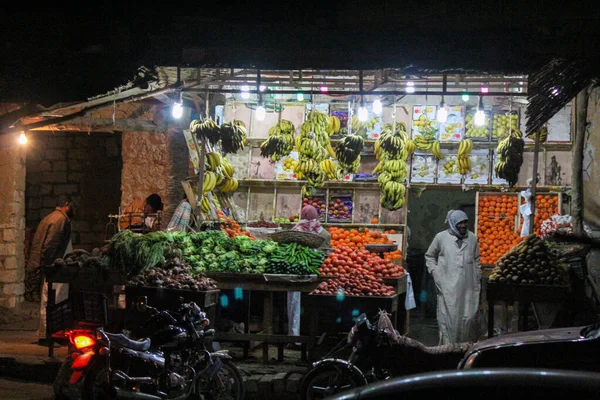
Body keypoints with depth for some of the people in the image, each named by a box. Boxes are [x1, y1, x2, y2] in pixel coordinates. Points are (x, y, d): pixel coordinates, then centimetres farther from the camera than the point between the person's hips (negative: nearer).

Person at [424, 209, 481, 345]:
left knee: (469, 318, 0)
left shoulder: (472, 238, 9)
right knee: (448, 318, -3)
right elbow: (429, 256, 12)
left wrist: (477, 280, 13)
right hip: (448, 288, -2)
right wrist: (436, 273, 0)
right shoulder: (441, 237, 1)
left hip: (468, 288, 2)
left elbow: (476, 260, 17)